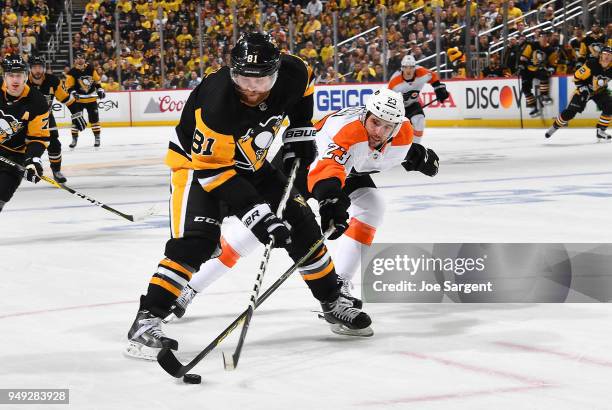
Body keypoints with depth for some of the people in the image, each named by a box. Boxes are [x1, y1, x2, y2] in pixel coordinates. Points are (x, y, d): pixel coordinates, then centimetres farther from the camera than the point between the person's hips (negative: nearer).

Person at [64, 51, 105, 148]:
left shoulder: (90, 68, -1)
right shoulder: (72, 72, -11)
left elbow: (97, 80, 11)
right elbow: (69, 86, -12)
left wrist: (100, 89, 5)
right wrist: (73, 93, -30)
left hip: (91, 98, 2)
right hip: (78, 99, -2)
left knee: (94, 117, 2)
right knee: (76, 118, -9)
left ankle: (97, 137, 13)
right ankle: (74, 139, 0)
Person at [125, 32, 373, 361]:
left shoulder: (292, 73, -21)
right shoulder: (217, 103, -38)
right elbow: (211, 168, -32)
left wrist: (299, 135, 4)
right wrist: (253, 211, -35)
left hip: (249, 163, 6)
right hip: (196, 163, -6)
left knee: (300, 223, 7)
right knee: (195, 241, -25)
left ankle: (332, 302, 26)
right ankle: (146, 321, -21)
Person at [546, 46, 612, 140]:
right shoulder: (592, 64, -29)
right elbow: (577, 77, -20)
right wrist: (583, 89, -22)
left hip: (600, 91, 4)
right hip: (584, 89, -4)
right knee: (571, 111, -10)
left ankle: (601, 131, -1)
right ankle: (554, 127, 8)